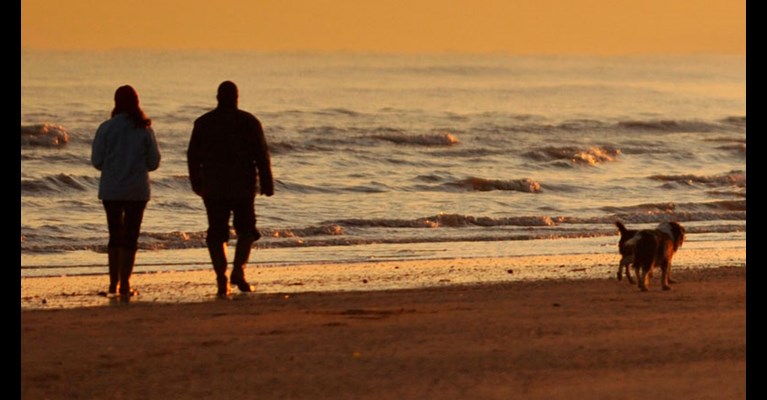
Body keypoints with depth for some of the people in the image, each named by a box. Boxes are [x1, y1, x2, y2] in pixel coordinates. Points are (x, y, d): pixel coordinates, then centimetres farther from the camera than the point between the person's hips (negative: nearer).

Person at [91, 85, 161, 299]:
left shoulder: (106, 128, -6)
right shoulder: (145, 130, -5)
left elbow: (97, 161, -4)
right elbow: (154, 162, -1)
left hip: (111, 190, 1)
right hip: (137, 190, -1)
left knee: (115, 236, 13)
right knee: (130, 237, 5)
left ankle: (114, 283, 12)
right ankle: (124, 284, 1)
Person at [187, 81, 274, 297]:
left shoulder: (203, 123, 4)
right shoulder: (249, 122, -2)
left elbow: (193, 156, 8)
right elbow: (262, 155, -4)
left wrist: (197, 184, 19)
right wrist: (267, 183, 0)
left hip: (213, 188, 1)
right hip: (243, 186, -1)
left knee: (217, 234, 5)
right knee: (246, 230, 11)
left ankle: (222, 280, -2)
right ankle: (238, 270, -8)